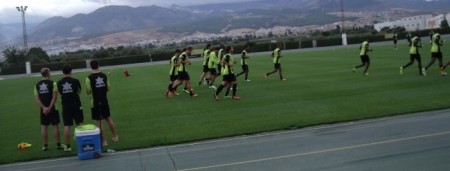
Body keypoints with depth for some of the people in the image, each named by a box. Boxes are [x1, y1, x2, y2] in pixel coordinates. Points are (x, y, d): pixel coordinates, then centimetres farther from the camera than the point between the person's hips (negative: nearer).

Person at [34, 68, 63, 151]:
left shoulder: (37, 85, 5)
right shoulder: (52, 83, -9)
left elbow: (36, 98, -1)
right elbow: (54, 96, -17)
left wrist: (43, 107, -8)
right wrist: (50, 107, -16)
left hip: (43, 109, 4)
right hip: (52, 108, -4)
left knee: (44, 127, 10)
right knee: (55, 126, 3)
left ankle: (45, 146, 14)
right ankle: (58, 145, 8)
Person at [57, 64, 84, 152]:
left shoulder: (59, 83, -1)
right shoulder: (75, 81, -7)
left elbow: (60, 92, 9)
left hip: (65, 106, 2)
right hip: (76, 105, -1)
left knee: (67, 126, 2)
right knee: (80, 124, 9)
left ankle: (68, 146, 5)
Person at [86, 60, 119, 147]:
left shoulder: (89, 78, -13)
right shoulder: (104, 76, 0)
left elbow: (88, 92, -9)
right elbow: (108, 88, 5)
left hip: (96, 102, -4)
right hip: (105, 101, 4)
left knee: (99, 122, 3)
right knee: (109, 118, 18)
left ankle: (104, 141, 6)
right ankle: (115, 136, 27)